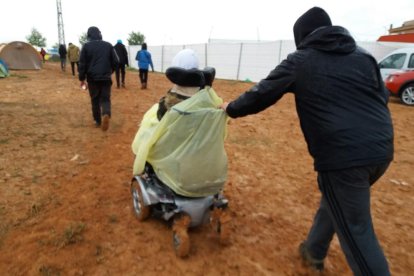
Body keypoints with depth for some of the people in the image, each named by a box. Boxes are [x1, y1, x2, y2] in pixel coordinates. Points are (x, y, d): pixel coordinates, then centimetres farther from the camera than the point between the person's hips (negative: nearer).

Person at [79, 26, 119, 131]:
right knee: (105, 98, 5)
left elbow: (82, 63, -2)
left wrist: (82, 78, 7)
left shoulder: (86, 46, -2)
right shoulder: (108, 45, 3)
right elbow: (115, 61, 4)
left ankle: (98, 120, 19)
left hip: (92, 77, 0)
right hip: (106, 77, 1)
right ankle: (106, 114, -23)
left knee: (95, 99, 12)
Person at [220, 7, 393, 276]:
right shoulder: (363, 55, 17)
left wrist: (231, 108, 21)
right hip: (382, 150, 7)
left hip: (343, 155, -7)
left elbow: (261, 95, 5)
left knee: (357, 232, 6)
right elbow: (383, 97, 17)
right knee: (334, 199, 26)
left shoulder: (299, 61, 3)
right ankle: (314, 251, 44)